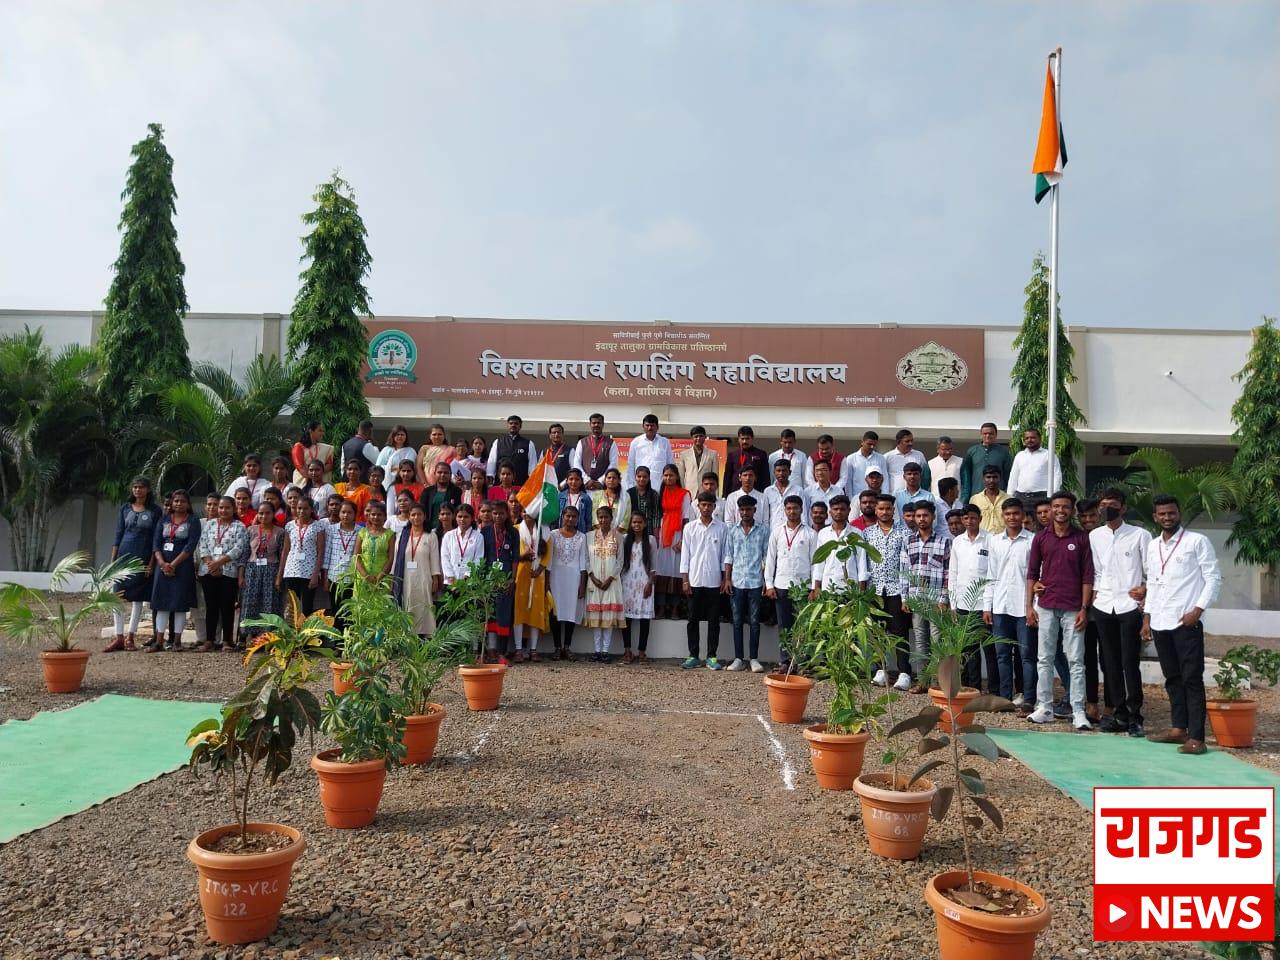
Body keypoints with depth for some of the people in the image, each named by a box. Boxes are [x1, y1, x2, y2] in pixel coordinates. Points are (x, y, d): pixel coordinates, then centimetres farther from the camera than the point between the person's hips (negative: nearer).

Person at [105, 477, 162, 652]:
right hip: (124, 555, 2)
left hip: (143, 558, -2)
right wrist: (113, 559, 4)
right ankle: (119, 637, 2)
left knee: (137, 598, 4)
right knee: (118, 596, -3)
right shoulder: (125, 509, 9)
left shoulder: (155, 511, 1)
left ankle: (130, 637, 11)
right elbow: (118, 535, 10)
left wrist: (151, 563, -7)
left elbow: (156, 538, -1)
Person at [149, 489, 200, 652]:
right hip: (162, 565, 4)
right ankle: (159, 641, 5)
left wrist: (174, 564, -14)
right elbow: (156, 544, 5)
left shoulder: (193, 522, 1)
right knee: (161, 603, 2)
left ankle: (177, 640, 3)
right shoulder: (163, 521, 13)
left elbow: (190, 546, -9)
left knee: (180, 603, -2)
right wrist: (162, 563, -11)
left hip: (183, 567, -3)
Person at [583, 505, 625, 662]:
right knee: (595, 613, 0)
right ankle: (597, 649, 4)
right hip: (594, 580, 1)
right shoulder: (591, 536, 8)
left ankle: (605, 650, -1)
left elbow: (620, 560, 1)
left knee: (610, 612, -4)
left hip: (611, 580, -1)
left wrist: (610, 578, -9)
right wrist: (593, 578, -8)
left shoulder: (617, 536, 4)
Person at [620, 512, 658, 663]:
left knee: (644, 616, -2)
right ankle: (627, 650, 5)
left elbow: (654, 564, 2)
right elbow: (621, 561, 9)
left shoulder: (651, 539, 3)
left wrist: (650, 583, -6)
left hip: (644, 581, -2)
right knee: (626, 615, -2)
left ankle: (642, 651, 4)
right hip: (627, 581, 2)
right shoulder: (625, 540, 8)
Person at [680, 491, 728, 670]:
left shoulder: (722, 528, 3)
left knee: (713, 620, 4)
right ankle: (693, 656, 13)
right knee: (693, 620, 5)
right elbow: (685, 555, 3)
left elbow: (725, 555, 5)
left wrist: (725, 578, 1)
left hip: (714, 581, 0)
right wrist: (685, 580, -2)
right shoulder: (690, 527, 3)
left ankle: (711, 656, 11)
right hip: (695, 580, 0)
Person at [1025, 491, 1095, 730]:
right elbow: (1032, 573, 7)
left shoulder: (1082, 538, 1)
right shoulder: (1041, 538, 5)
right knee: (1044, 659, 7)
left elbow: (1087, 576, 0)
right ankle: (1044, 707, 14)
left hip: (1072, 608, -2)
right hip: (1046, 607, 2)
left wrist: (1084, 608, -6)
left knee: (1076, 660, 0)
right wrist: (1029, 606, 2)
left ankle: (1078, 712, 4)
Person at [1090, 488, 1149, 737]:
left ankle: (1134, 716, 4)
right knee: (1110, 663, 7)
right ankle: (1118, 713, 16)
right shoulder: (1094, 536, 10)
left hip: (1130, 605, -4)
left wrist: (1145, 588, -13)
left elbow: (1151, 569, 2)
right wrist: (1095, 591, 2)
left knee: (1130, 663, -4)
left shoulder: (1139, 535, 1)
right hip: (1103, 606, 4)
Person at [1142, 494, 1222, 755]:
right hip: (1160, 623, 6)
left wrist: (1198, 610, -14)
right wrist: (1147, 618, 14)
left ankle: (1196, 737, -1)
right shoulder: (1153, 545, 13)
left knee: (1192, 679, -4)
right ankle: (1179, 729, 21)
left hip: (1187, 622, -6)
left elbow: (1214, 578, -6)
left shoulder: (1197, 541, -4)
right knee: (1172, 678, 12)